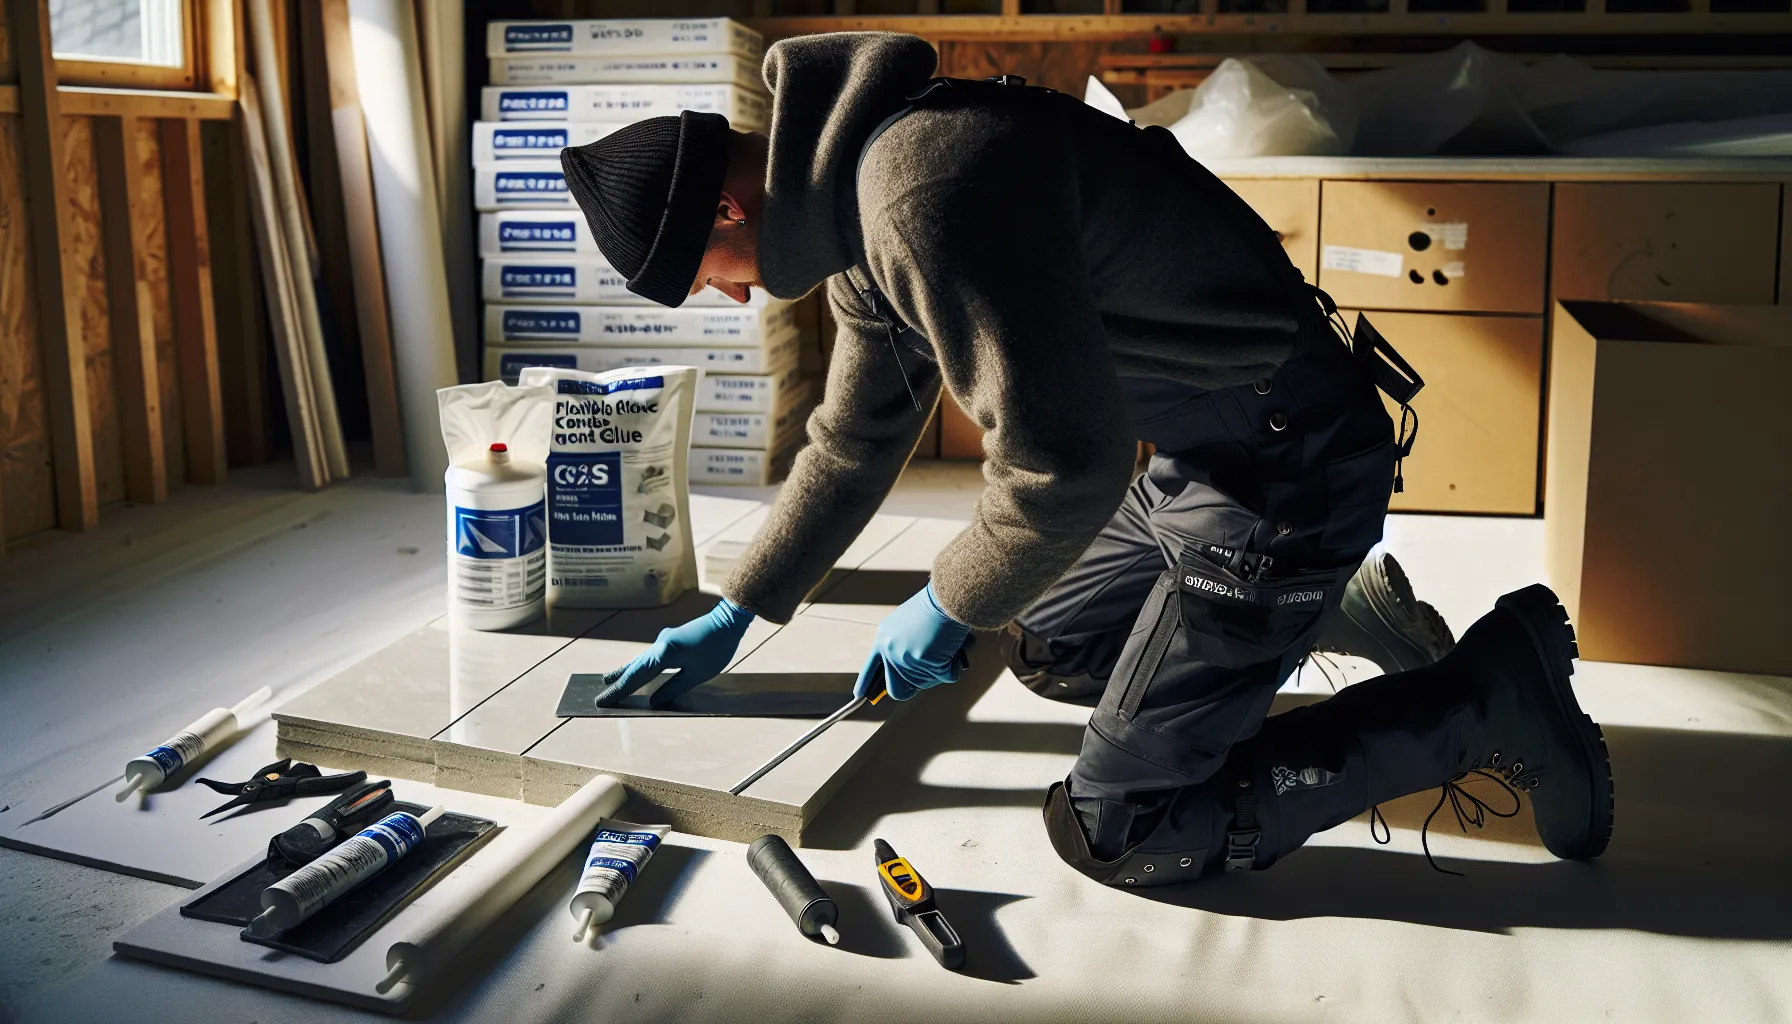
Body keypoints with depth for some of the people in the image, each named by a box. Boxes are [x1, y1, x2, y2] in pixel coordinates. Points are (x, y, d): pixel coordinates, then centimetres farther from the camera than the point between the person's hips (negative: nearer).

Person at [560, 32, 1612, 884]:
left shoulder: (925, 186, -27)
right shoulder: (856, 205, 8)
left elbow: (1064, 464, -29)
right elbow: (855, 440, 21)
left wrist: (947, 607, -10)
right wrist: (736, 612, 27)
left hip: (1286, 477, -10)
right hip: (1202, 458, 10)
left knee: (1112, 831, -4)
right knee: (1043, 645, 26)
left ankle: (1488, 697, 1)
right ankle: (1346, 612, 25)